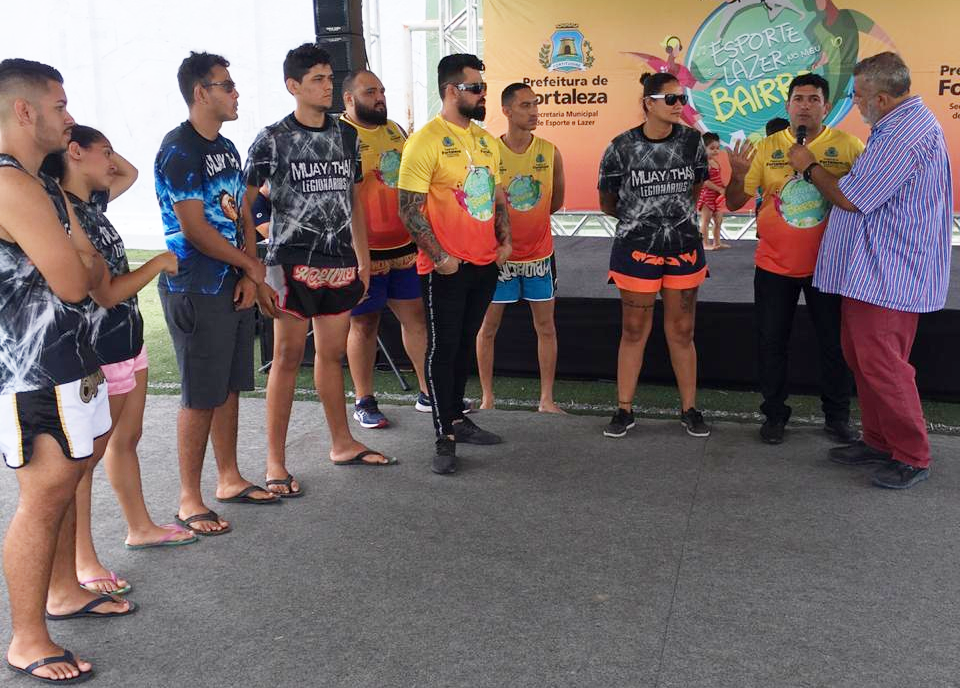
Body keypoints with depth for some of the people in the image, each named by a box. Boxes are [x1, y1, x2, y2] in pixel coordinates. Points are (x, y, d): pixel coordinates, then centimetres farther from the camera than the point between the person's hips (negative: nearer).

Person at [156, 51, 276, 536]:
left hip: (235, 285, 8)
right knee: (200, 396, -2)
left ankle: (229, 479, 28)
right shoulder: (179, 150, -14)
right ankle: (189, 500, 9)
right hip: (195, 290, -8)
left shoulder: (227, 148, 13)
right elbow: (194, 229, -18)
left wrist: (249, 275, -1)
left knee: (230, 387, 15)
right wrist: (250, 264, -7)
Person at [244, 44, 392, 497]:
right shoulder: (272, 140, -5)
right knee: (287, 357, -2)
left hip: (340, 264, 5)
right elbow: (245, 208, -6)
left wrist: (363, 262, 13)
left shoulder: (346, 135, 11)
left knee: (332, 354, 14)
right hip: (293, 264, -5)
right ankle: (275, 462, 5)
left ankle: (342, 444, 26)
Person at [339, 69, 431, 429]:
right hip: (364, 251, -6)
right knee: (364, 324, 5)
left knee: (416, 316, 10)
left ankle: (428, 390, 21)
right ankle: (364, 401, 18)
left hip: (405, 246, 6)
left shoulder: (395, 130, 12)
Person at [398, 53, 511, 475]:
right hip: (446, 267, -7)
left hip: (485, 264, 7)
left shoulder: (485, 140, 12)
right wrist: (439, 256, -16)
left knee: (466, 344, 16)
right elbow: (410, 208, -14)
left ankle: (457, 418, 29)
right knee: (442, 347, 0)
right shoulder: (426, 140, -12)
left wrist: (505, 240, 8)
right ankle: (444, 437, 7)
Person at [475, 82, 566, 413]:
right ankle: (487, 398, 19)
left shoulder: (549, 152, -2)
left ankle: (547, 399, 17)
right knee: (488, 327, 5)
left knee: (546, 327, 6)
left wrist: (525, 215, 9)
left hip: (539, 253, 2)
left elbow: (556, 200, 10)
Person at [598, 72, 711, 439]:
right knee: (635, 330, 5)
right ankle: (624, 409, 16)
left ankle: (689, 409, 18)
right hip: (636, 247, -2)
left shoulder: (691, 141, 0)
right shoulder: (622, 147, -8)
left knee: (682, 331, 8)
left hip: (683, 246, 2)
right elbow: (607, 203, 4)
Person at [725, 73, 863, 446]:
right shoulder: (766, 148, 1)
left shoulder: (849, 146, -4)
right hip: (774, 264, 1)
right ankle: (774, 414, 25)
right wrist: (738, 174, -18)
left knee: (835, 343, 9)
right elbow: (735, 202, 2)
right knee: (771, 342, 9)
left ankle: (837, 417, 26)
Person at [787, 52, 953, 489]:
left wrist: (809, 167, -4)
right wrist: (816, 168, 13)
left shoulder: (906, 135, -21)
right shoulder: (902, 125, 14)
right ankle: (879, 441, 28)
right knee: (861, 357, 16)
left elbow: (850, 197, -19)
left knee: (881, 364, -5)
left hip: (886, 275, -11)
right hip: (869, 270, 11)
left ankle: (913, 457, 8)